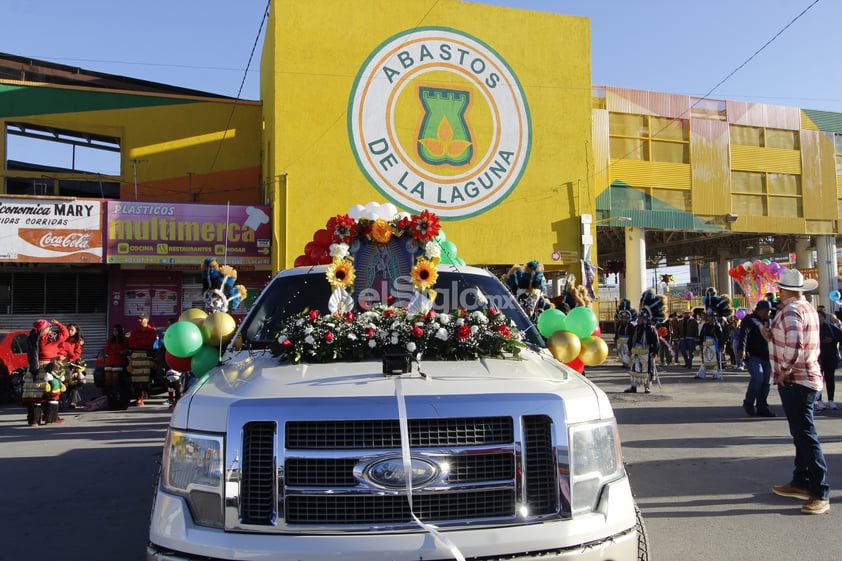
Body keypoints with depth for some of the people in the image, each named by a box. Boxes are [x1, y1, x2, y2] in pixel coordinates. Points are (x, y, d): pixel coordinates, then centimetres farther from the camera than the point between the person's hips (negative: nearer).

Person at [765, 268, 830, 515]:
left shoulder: (790, 310, -17)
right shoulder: (808, 308, 14)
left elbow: (794, 344, -31)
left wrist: (785, 369, -18)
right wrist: (772, 335, 7)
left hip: (794, 381, -10)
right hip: (807, 378, 10)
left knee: (806, 435, -8)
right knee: (801, 434, 16)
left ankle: (820, 494, -6)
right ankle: (801, 483, 26)